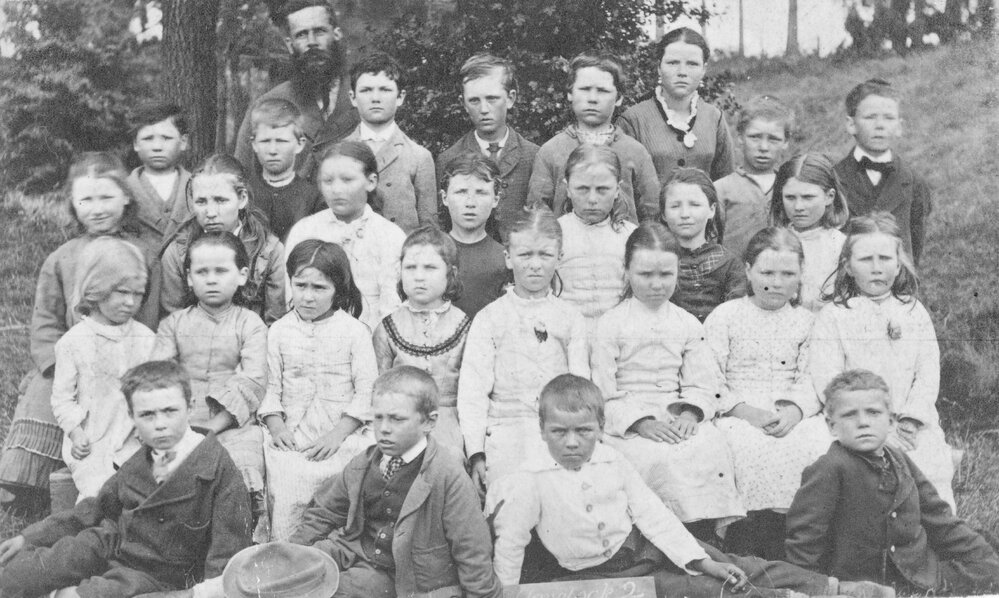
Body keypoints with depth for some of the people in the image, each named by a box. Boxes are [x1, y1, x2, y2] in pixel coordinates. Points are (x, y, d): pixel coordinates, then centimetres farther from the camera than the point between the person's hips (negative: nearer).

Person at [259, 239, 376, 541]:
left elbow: (367, 390, -1)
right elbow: (271, 386, 10)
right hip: (291, 436, 2)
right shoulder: (279, 331, 10)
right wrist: (276, 425, -6)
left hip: (341, 436, -1)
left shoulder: (354, 331, 1)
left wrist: (339, 434, -10)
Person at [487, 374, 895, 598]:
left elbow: (652, 514, -3)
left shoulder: (611, 462, -4)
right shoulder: (532, 480, -16)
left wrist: (699, 559, -8)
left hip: (641, 543, 4)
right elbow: (510, 542, -11)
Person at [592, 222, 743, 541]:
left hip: (678, 418, 3)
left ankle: (721, 529, -17)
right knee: (660, 459, -31)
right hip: (626, 423, -3)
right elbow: (603, 392, -4)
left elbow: (702, 384, 10)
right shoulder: (610, 325, 2)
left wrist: (690, 413, -11)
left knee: (712, 449, -25)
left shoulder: (687, 324, 13)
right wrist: (642, 421, -16)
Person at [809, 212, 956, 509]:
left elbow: (928, 373, 8)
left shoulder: (914, 312, 15)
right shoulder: (832, 317, 4)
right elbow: (828, 382, -5)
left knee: (932, 467, -16)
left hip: (915, 426, 3)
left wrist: (910, 421, -8)